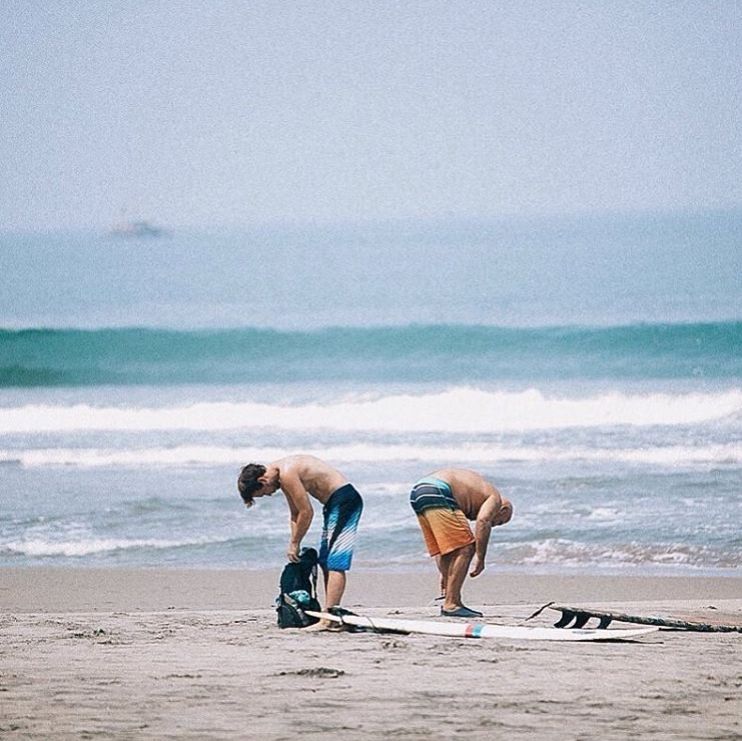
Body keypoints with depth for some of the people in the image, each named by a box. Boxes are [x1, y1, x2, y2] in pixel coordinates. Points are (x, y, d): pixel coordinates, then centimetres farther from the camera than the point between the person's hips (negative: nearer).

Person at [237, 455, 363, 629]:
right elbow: (296, 514, 19)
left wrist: (294, 543, -5)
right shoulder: (281, 473, 11)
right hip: (334, 503, 10)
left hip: (344, 499, -10)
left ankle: (327, 621, -17)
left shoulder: (287, 474, -20)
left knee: (334, 564, -13)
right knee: (326, 562, 15)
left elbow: (306, 512, -17)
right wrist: (294, 545, 13)